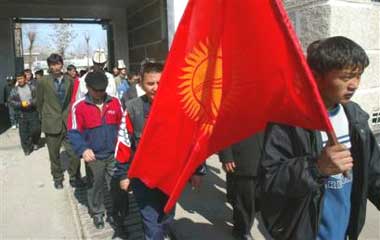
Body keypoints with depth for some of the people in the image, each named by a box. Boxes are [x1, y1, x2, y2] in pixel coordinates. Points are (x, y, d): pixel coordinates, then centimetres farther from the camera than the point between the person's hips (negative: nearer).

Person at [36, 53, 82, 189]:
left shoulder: (69, 81, 2)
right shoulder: (44, 82, -4)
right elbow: (40, 103, 5)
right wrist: (45, 118, 10)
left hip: (68, 123, 1)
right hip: (52, 124, -1)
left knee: (74, 153, -1)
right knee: (54, 155, 12)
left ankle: (74, 178, 19)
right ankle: (57, 178, 32)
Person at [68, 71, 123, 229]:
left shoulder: (115, 102, -2)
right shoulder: (79, 106, -10)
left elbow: (122, 125, 6)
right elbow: (74, 132, -10)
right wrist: (83, 149, -25)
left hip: (113, 154, 2)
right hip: (94, 156, -2)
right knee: (95, 186, 14)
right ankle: (97, 213, 36)